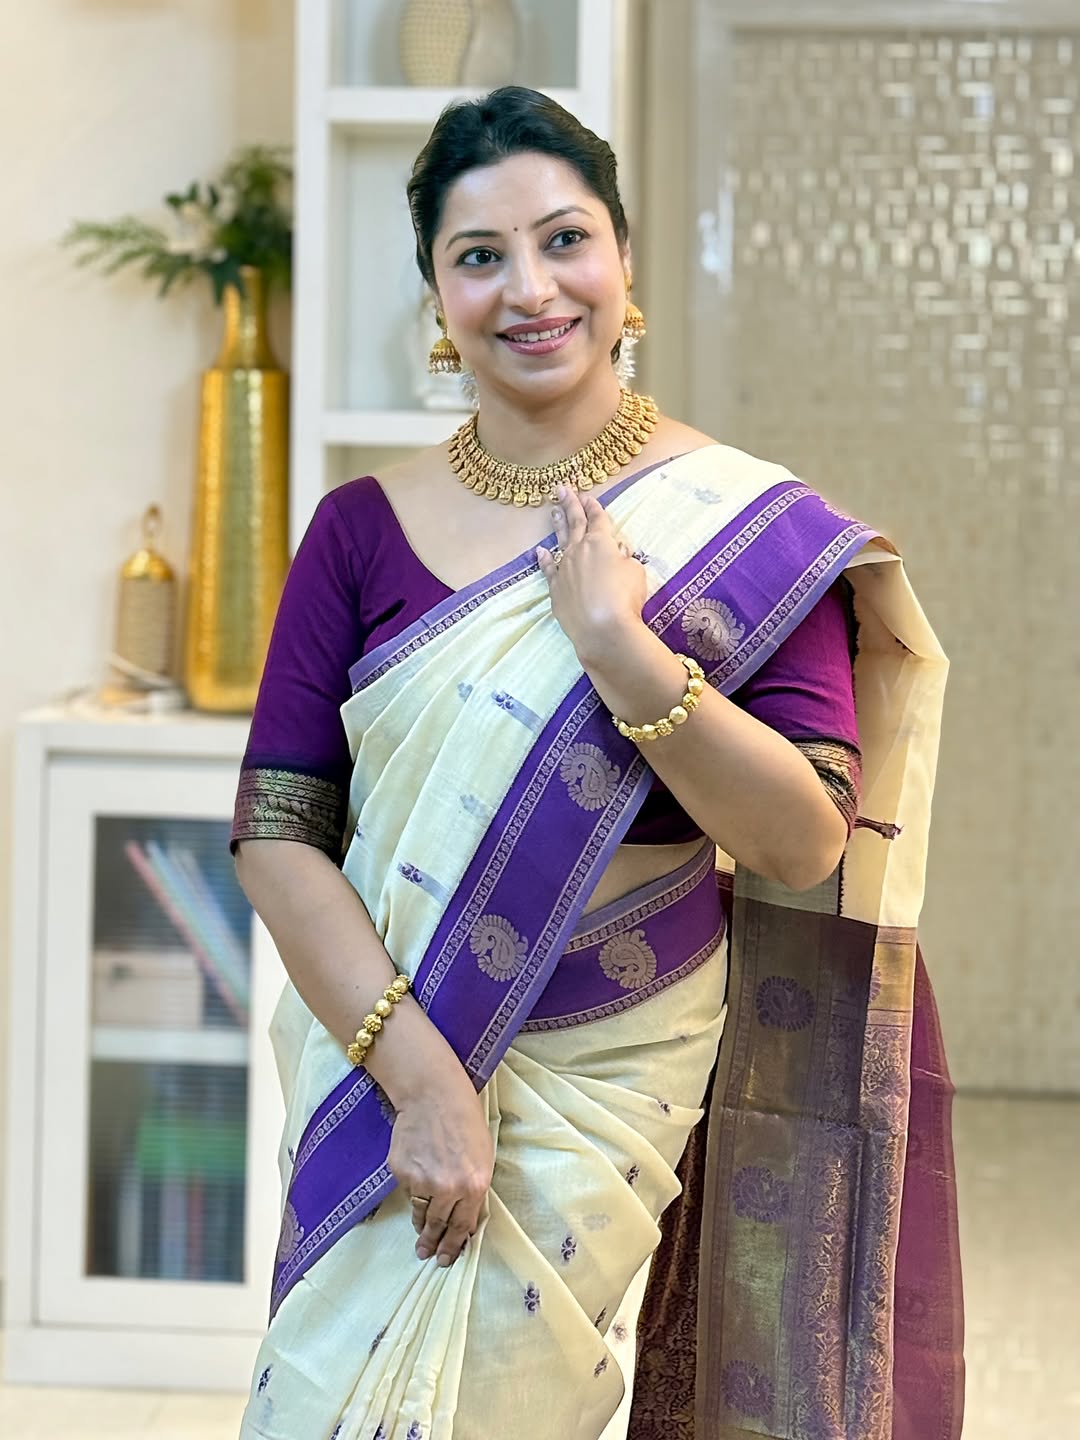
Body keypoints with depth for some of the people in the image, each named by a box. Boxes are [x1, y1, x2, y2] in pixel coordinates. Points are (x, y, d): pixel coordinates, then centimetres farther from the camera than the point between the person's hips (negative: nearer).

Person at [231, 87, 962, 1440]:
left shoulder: (750, 528, -5)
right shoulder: (364, 527, 0)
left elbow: (809, 843, -11)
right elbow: (276, 832, -6)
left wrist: (617, 644, -21)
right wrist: (424, 1075, -16)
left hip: (607, 1086, -2)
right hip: (384, 1059, 2)